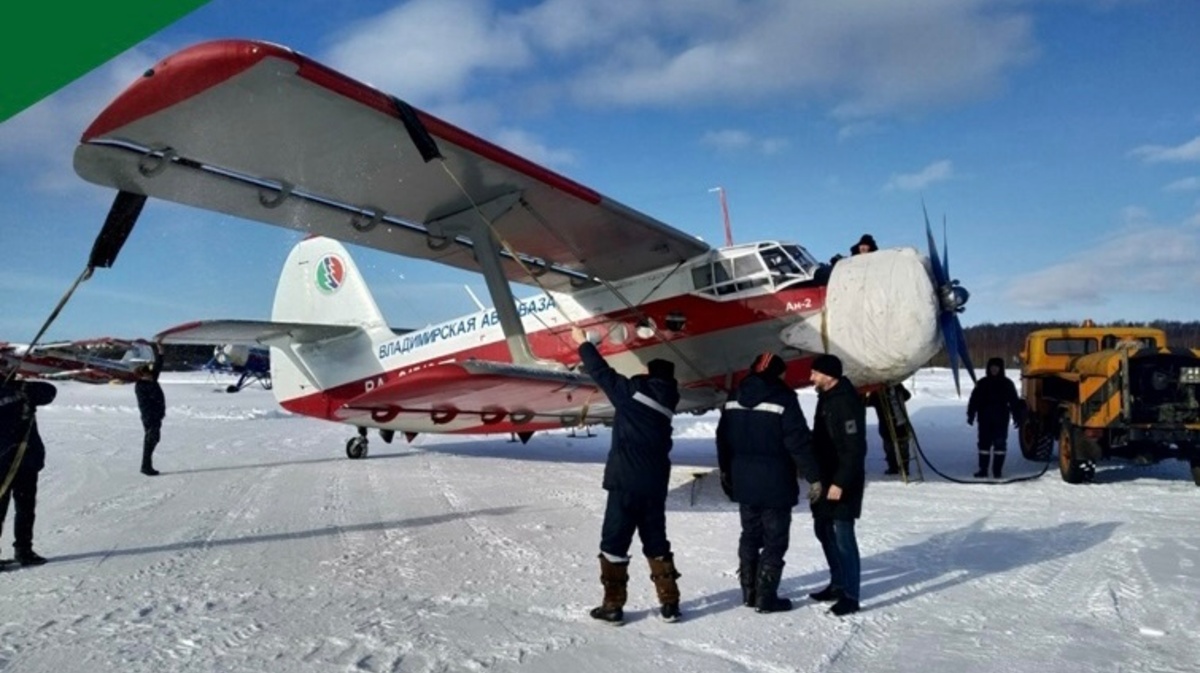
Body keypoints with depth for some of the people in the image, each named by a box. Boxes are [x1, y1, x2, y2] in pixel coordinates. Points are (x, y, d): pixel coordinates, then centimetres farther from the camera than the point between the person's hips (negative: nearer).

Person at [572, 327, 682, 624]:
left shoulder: (633, 391, -8)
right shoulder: (666, 402, 8)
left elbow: (602, 372, 3)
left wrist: (583, 343, 17)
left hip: (627, 482, -6)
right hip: (655, 485, 6)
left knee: (614, 543, 4)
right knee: (656, 542, 16)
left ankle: (613, 605, 8)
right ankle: (670, 603, 18)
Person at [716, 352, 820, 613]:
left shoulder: (734, 401, 7)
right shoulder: (783, 400, -13)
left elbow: (722, 439, 13)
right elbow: (799, 442, -16)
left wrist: (726, 472, 24)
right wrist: (813, 477, -8)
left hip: (744, 483, 6)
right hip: (775, 485, -6)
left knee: (750, 537, 17)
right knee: (774, 541, 4)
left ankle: (749, 592, 23)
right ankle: (766, 598, 7)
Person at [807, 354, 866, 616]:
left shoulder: (846, 402, -19)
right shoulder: (826, 398, 11)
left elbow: (854, 449, -22)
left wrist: (840, 483, -23)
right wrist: (818, 476, 17)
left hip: (843, 482, -10)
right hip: (826, 478, 10)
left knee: (842, 536, -4)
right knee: (824, 530, 17)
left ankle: (850, 595, 6)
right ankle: (838, 584, 30)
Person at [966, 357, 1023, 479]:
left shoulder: (1007, 383, 4)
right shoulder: (982, 383, 7)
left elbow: (1014, 402, 5)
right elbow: (974, 400, 6)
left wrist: (1017, 417, 1)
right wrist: (971, 415, 0)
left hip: (1001, 420, -1)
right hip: (985, 419, 1)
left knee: (1000, 443, -1)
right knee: (984, 443, 3)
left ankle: (997, 470, 6)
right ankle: (983, 470, 7)